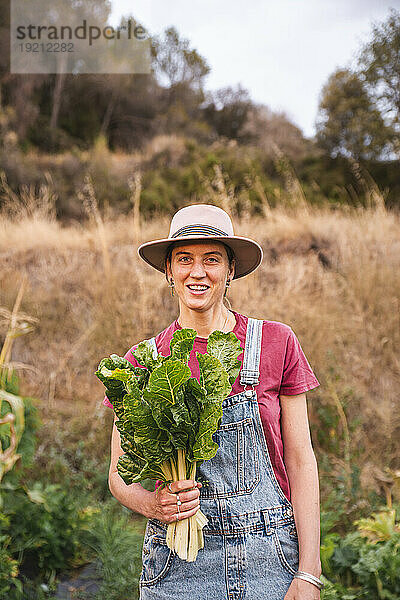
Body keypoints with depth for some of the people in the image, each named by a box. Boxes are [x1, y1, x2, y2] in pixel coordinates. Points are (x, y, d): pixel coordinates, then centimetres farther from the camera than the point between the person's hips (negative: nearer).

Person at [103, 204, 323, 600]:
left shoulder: (276, 344, -4)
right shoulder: (142, 362, -2)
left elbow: (300, 462, -3)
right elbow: (119, 475, 4)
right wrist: (152, 505, -17)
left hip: (270, 562, 0)